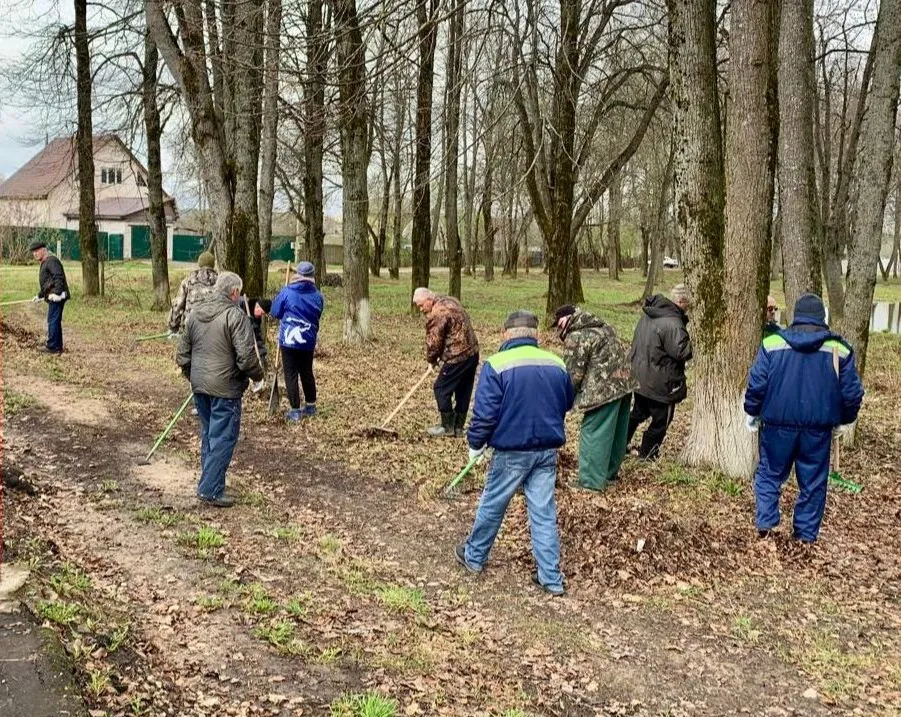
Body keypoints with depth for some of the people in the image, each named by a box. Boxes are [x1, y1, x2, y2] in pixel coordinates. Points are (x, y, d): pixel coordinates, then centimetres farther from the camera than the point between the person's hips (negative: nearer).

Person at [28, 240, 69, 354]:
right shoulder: (44, 263, 24)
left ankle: (52, 347, -4)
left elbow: (59, 277, -23)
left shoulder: (51, 261, -10)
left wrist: (56, 293, -31)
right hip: (52, 297, 11)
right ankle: (57, 347, 19)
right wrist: (39, 295, 36)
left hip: (56, 297, -11)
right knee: (55, 322, 13)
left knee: (53, 321, -7)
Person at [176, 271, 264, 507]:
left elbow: (182, 353, 13)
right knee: (223, 438, 0)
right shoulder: (236, 316, -15)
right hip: (225, 388, -7)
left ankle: (210, 481, 29)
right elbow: (246, 356, -20)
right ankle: (211, 490, 0)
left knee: (208, 434, 20)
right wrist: (258, 375, -2)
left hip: (199, 386, 7)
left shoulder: (195, 313, 8)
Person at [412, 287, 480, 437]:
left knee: (441, 389, 3)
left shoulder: (437, 314, -17)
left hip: (458, 357, -10)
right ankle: (458, 427, 21)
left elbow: (433, 342, -13)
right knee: (464, 391, 14)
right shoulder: (450, 301, 13)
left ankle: (448, 427, 9)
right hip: (473, 353, 10)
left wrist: (431, 359, 7)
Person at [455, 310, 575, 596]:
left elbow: (485, 413, -15)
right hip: (548, 450, 4)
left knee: (492, 506, 15)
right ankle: (551, 578, 12)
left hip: (512, 451, -4)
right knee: (544, 513, 9)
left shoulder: (496, 364, -14)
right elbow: (566, 404, 16)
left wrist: (475, 444, 2)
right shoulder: (557, 364, 2)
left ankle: (474, 556, 33)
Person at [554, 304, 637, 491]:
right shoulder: (601, 327, 18)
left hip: (605, 389, -10)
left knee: (593, 434, -3)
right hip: (625, 382, 10)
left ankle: (591, 481, 0)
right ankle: (610, 472, 32)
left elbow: (573, 374, -10)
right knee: (617, 431, 19)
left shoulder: (575, 337, -10)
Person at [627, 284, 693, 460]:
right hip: (661, 383, -8)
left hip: (640, 376, 8)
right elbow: (682, 352, -25)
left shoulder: (648, 314, 3)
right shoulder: (673, 323, -26)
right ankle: (647, 453, 23)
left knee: (638, 413, 25)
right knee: (661, 419, 12)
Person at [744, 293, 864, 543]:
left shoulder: (772, 343, -6)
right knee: (813, 481, 12)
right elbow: (852, 392, 2)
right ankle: (806, 533, 17)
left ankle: (765, 521, 6)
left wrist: (752, 413, 9)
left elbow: (756, 384, -6)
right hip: (819, 428, 1)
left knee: (770, 473, 15)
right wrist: (844, 420, 17)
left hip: (778, 424, 0)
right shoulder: (839, 349, -2)